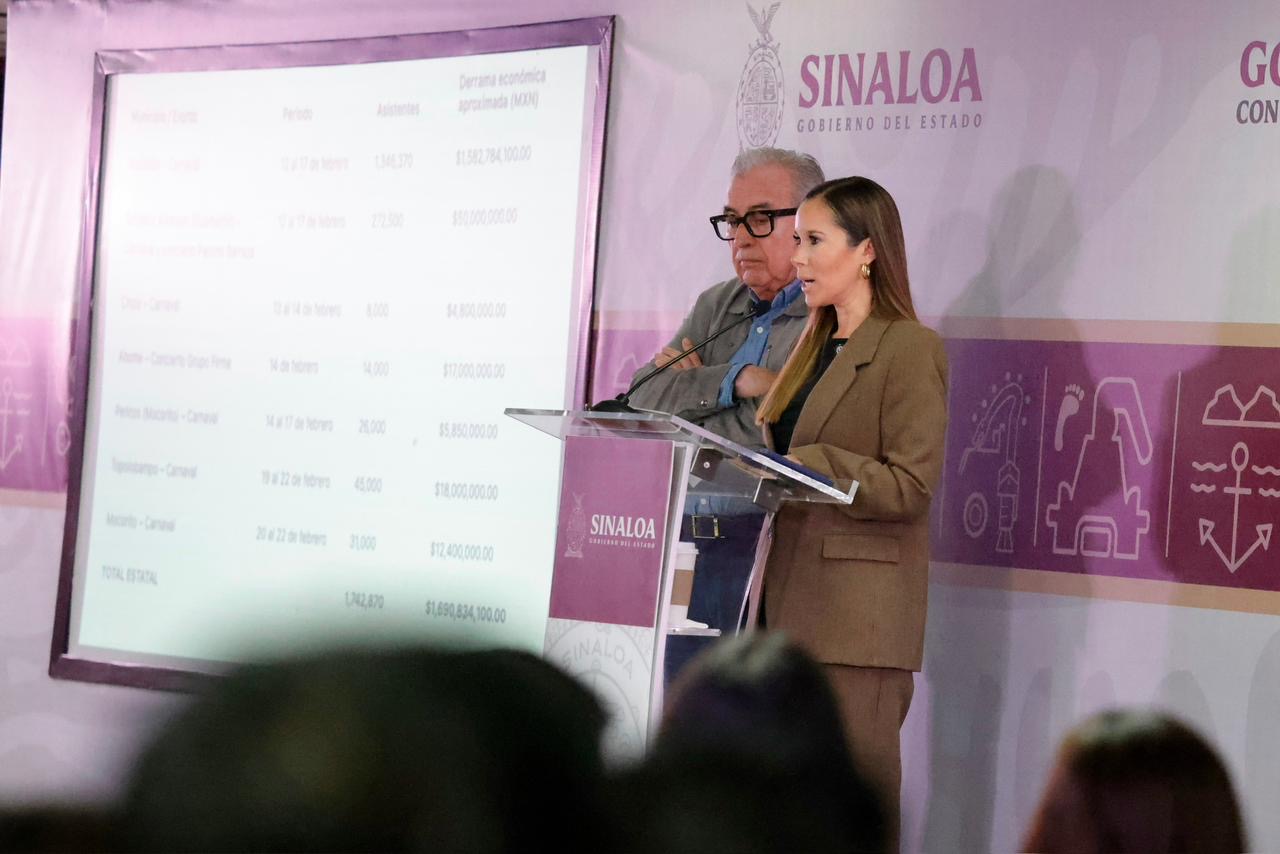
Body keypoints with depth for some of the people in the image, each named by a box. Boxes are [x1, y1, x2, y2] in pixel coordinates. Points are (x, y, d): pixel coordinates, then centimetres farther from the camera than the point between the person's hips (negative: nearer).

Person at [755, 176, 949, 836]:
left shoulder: (909, 348, -6)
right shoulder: (814, 348, 20)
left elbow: (909, 486, -14)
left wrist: (795, 467, -19)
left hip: (856, 617, -8)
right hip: (789, 607, 8)